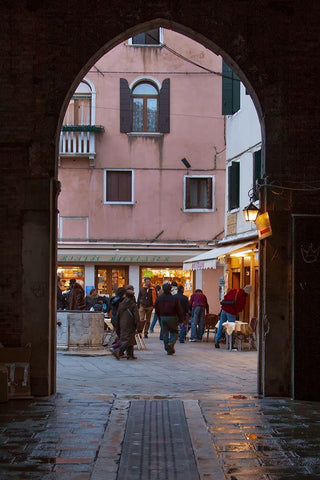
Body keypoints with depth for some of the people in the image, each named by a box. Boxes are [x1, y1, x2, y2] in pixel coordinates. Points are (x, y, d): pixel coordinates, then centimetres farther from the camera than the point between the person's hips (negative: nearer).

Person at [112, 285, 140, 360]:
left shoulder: (121, 304, 6)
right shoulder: (133, 305, -11)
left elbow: (118, 315, 12)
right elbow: (137, 317, -13)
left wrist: (117, 326, 19)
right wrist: (138, 327, -10)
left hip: (122, 325, 7)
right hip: (130, 326, -7)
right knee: (128, 340, -6)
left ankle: (130, 355, 14)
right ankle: (118, 351, -22)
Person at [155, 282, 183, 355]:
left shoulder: (159, 299, 1)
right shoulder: (174, 298, -9)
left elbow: (157, 311, 8)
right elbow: (179, 311, -6)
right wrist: (181, 320, 2)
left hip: (163, 318, 3)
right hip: (172, 317, -3)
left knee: (165, 334, 10)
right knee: (174, 332, 12)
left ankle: (168, 350, 9)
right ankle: (171, 343, -13)